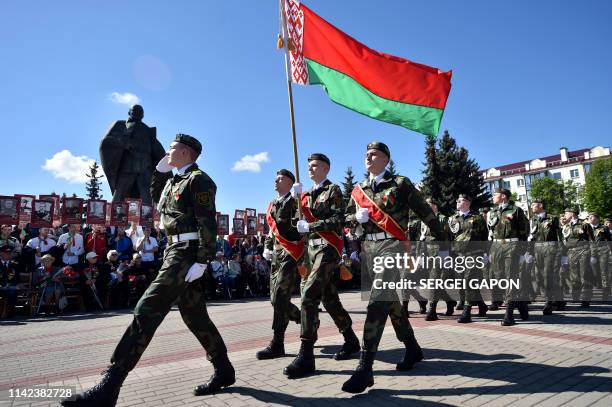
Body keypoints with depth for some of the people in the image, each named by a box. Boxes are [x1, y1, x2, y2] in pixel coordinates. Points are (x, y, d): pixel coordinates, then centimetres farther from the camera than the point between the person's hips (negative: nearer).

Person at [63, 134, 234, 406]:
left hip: (186, 252, -10)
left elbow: (208, 223, -17)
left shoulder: (198, 179, -8)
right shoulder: (176, 179, 20)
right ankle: (224, 372, 21)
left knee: (147, 310, -14)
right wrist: (159, 170, 22)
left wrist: (202, 261, -23)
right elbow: (156, 198, 35)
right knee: (194, 315, 11)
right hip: (175, 250, 10)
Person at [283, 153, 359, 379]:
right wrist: (298, 197, -3)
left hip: (328, 247, -8)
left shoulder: (333, 190, -3)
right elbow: (303, 219, 10)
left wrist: (310, 226, -17)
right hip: (311, 247, 8)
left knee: (309, 297, -18)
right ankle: (350, 340, 30)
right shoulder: (308, 194, 19)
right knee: (329, 297, 14)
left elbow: (338, 221, -13)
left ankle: (306, 356, -14)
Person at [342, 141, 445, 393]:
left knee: (378, 302, -17)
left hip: (391, 246, -6)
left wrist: (442, 243, 7)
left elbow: (425, 212, 4)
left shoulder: (400, 184, 1)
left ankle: (365, 368, -16)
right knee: (389, 300, 15)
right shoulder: (358, 190, 16)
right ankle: (413, 349, 33)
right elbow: (347, 219, 21)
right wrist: (357, 216, -3)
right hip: (367, 248, 6)